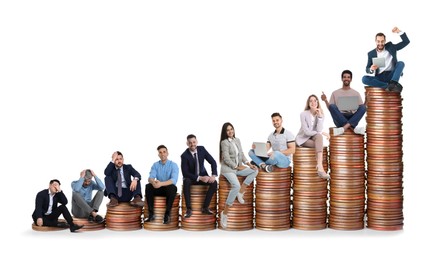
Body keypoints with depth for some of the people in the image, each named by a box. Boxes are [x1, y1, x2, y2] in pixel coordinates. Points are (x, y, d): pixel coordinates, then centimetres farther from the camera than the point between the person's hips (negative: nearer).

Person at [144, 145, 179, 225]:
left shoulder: (173, 165, -8)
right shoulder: (155, 165, 4)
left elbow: (174, 180, -23)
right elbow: (150, 177, -10)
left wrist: (161, 183, -40)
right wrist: (153, 182, -36)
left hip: (169, 189, -3)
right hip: (158, 189, 3)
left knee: (172, 187, -37)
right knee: (148, 186, -27)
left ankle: (167, 214, -28)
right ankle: (151, 214, -25)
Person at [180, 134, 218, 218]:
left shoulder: (202, 149, -7)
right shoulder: (184, 155, -18)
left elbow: (213, 162, -5)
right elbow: (185, 173, -20)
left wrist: (213, 175, -21)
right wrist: (199, 178, -29)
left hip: (202, 175, 3)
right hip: (191, 177, -3)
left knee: (214, 182, -25)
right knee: (186, 182, -37)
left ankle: (205, 207, -21)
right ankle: (189, 209, -32)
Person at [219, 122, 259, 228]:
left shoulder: (237, 140, 12)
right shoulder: (224, 142, -9)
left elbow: (241, 154, 13)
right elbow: (227, 159, -14)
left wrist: (248, 164, -2)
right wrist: (237, 167, -12)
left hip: (238, 168, 8)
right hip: (228, 169, -8)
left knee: (255, 170, -10)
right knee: (236, 186, -31)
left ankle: (240, 192, -5)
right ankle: (225, 213, -25)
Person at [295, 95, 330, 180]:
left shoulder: (320, 114, 0)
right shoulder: (303, 114, -11)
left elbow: (319, 130, -15)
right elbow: (306, 131, -18)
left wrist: (320, 116, -22)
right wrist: (322, 133, -17)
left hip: (314, 138, 3)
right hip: (303, 138, -3)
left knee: (319, 136, -34)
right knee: (320, 145, -31)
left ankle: (319, 166, -45)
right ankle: (320, 167, -30)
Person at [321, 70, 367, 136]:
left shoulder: (356, 93, 16)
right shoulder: (335, 93, 14)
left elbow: (361, 108, 8)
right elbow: (330, 108, 8)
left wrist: (366, 101, -9)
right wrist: (325, 101, -9)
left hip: (353, 119, 1)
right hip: (339, 119, -1)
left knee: (363, 107, -26)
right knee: (332, 106, -29)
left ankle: (344, 128, -41)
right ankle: (352, 127, -37)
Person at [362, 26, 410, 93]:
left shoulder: (390, 47, 10)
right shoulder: (371, 54, 10)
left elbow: (406, 42, 6)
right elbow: (367, 69, 11)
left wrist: (399, 32, -8)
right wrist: (371, 69, -14)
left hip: (391, 76, 0)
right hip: (379, 78, 0)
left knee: (401, 63, -25)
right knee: (364, 79, -27)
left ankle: (393, 83, -47)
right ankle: (389, 86, -35)